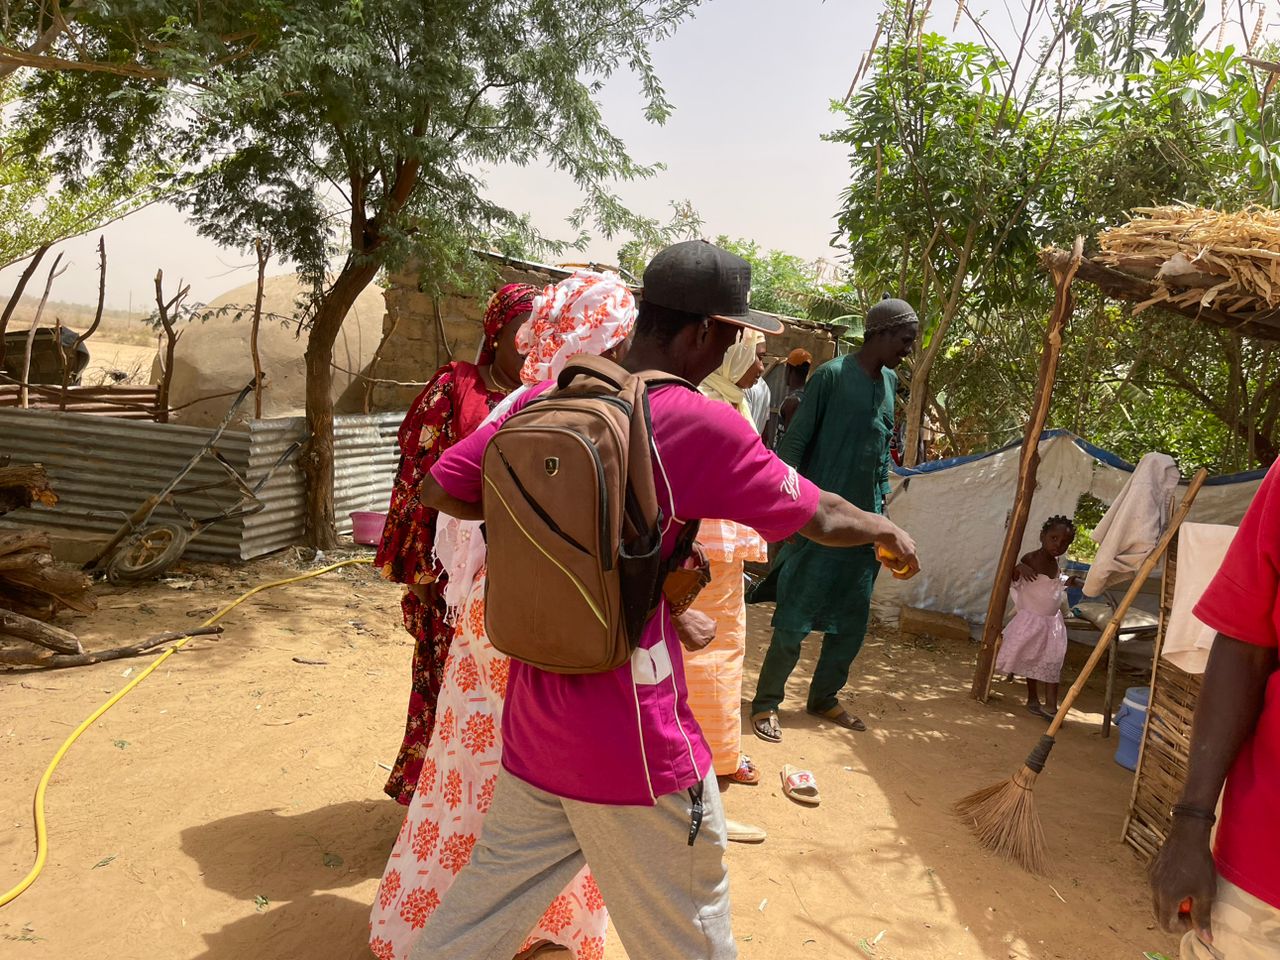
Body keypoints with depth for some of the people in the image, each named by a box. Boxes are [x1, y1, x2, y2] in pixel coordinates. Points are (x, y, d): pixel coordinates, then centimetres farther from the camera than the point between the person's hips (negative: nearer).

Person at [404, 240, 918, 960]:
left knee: (493, 900, 23)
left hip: (534, 718, 6)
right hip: (632, 739, -5)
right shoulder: (701, 423, -16)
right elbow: (823, 517, -4)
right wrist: (889, 530, 16)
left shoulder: (545, 399, -1)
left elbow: (438, 488, 5)